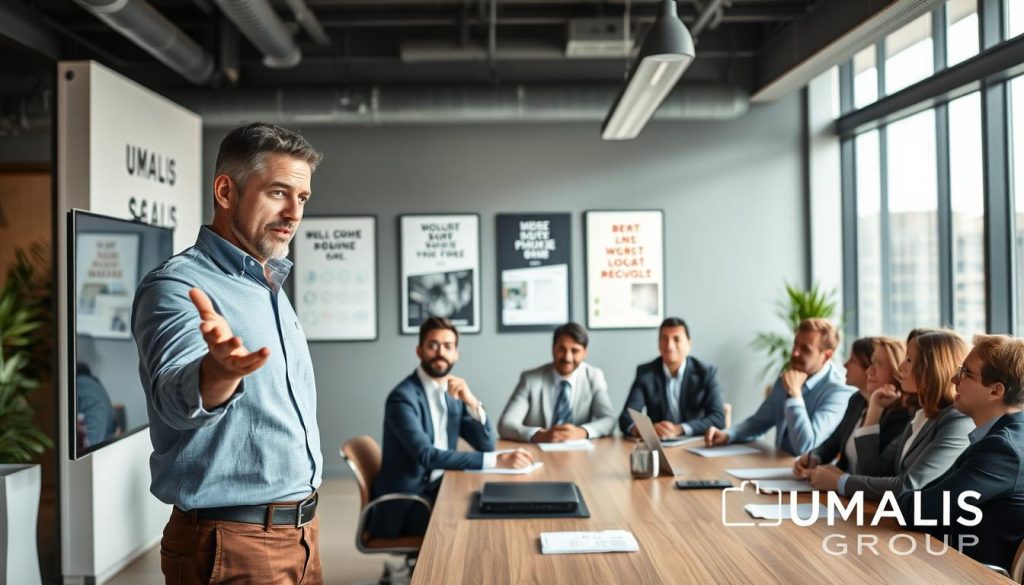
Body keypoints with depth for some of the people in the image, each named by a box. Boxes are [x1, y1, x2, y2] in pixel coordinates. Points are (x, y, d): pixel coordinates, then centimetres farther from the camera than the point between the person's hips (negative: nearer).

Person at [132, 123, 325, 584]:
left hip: (302, 530, 8)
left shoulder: (273, 288, 10)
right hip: (233, 544, -8)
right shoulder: (177, 286, -16)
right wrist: (219, 371, -55)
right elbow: (176, 396, -35)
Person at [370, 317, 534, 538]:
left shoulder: (453, 392, 6)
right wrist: (497, 460, -35)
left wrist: (472, 402, -14)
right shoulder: (402, 397, -18)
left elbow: (486, 446, 3)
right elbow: (428, 456, -29)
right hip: (405, 503, -7)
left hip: (439, 489, 7)